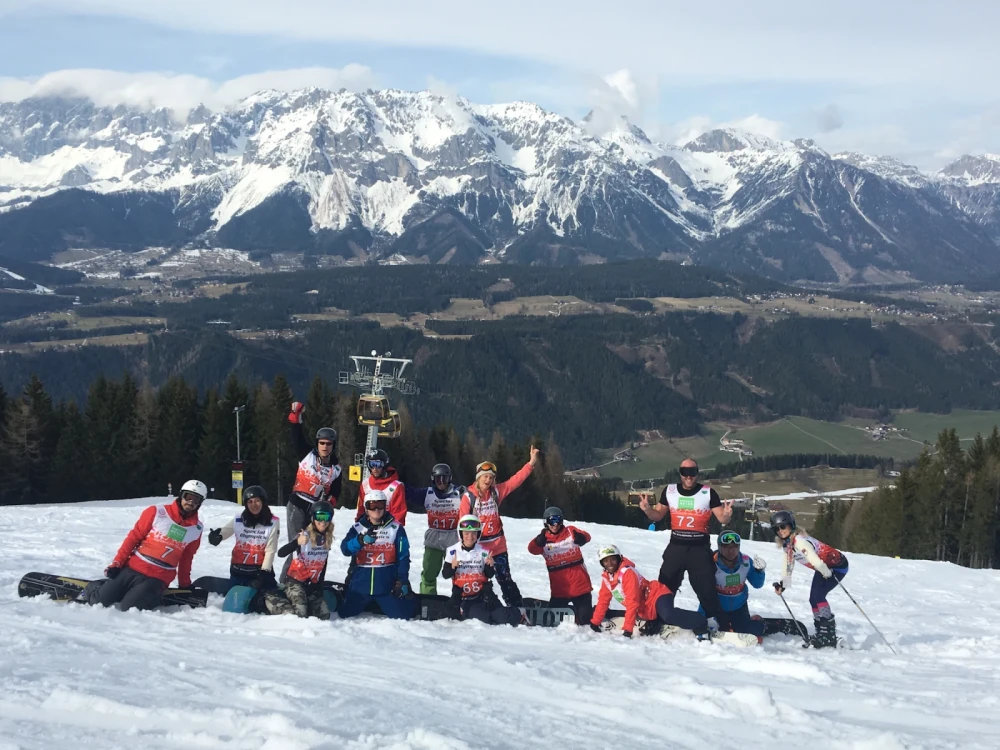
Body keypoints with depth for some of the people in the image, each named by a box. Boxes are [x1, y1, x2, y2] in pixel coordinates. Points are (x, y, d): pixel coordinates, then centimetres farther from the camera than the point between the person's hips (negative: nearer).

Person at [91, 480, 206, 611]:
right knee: (99, 602, -8)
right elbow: (134, 537, -2)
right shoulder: (157, 512, -5)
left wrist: (185, 585, 20)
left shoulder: (196, 528, 4)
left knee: (128, 609, -22)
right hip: (132, 568, 0)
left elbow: (186, 559, 15)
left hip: (157, 579, 0)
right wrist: (117, 563, -7)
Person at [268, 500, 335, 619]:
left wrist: (319, 585, 15)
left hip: (312, 584, 6)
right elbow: (281, 553, -32)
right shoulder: (304, 536, -17)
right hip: (296, 581, -6)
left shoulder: (327, 539, 3)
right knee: (300, 614, -26)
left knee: (324, 615, -7)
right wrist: (297, 542, -50)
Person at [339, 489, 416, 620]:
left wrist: (402, 581, -5)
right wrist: (361, 540, -31)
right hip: (360, 584, 2)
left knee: (401, 615, -8)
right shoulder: (358, 527, 2)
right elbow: (345, 549, -13)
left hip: (387, 585, -2)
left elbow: (403, 557, 0)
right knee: (345, 613, 6)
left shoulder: (396, 528, -2)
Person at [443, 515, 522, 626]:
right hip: (463, 598, -2)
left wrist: (490, 565, -14)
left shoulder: (484, 551, 3)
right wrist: (452, 566, -20)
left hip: (483, 594, 2)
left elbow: (490, 575, 8)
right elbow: (446, 575, 1)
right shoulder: (452, 551, 0)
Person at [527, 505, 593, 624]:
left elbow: (586, 537, -15)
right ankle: (575, 610, 33)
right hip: (559, 588, 2)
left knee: (584, 620, -4)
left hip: (579, 584, -2)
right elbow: (533, 549, -17)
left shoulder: (570, 531, 1)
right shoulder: (544, 538, 2)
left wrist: (581, 537, -40)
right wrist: (539, 542, -39)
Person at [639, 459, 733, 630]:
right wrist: (647, 509, -10)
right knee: (665, 585, 8)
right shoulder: (669, 491, 3)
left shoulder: (708, 493, -4)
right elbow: (658, 515, 11)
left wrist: (726, 514, -27)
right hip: (676, 547, 3)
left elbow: (722, 519, -4)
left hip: (700, 549, -3)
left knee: (706, 586, -3)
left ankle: (713, 618, 7)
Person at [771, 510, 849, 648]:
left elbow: (816, 562, -36)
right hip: (824, 568, 10)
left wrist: (828, 575, -22)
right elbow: (788, 566, 10)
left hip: (837, 565, -10)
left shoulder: (799, 541, -30)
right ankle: (822, 632, 18)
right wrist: (783, 585, 1)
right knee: (814, 598, 7)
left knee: (817, 595, -18)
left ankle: (829, 635, -12)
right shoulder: (787, 546, 0)